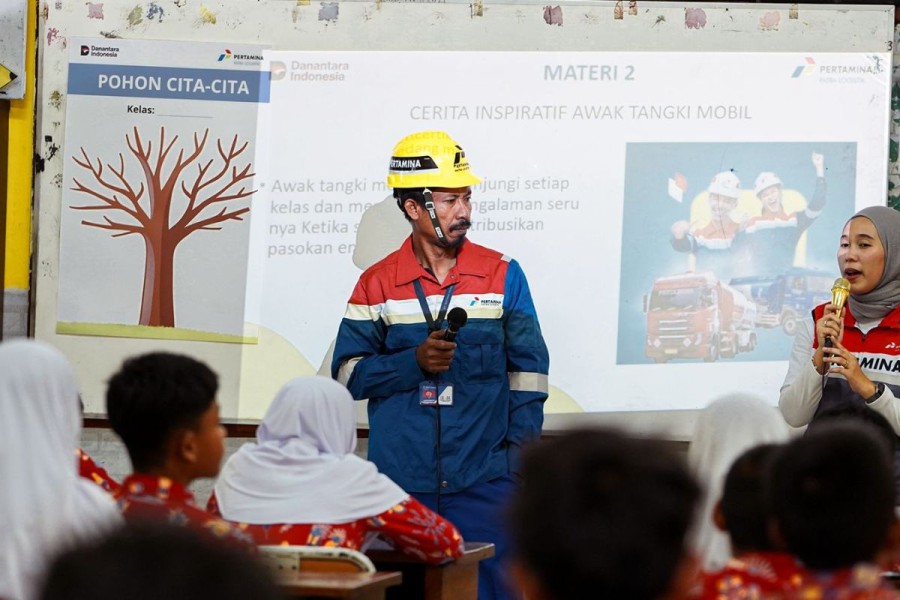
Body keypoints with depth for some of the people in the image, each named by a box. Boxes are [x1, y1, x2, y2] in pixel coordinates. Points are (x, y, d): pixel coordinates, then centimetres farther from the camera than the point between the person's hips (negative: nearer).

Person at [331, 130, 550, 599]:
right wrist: (415, 361, -12)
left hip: (483, 480, -1)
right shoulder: (377, 284, 5)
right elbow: (348, 372, 3)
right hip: (399, 483, 1)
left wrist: (519, 452, -3)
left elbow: (528, 369, 5)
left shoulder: (503, 275, 5)